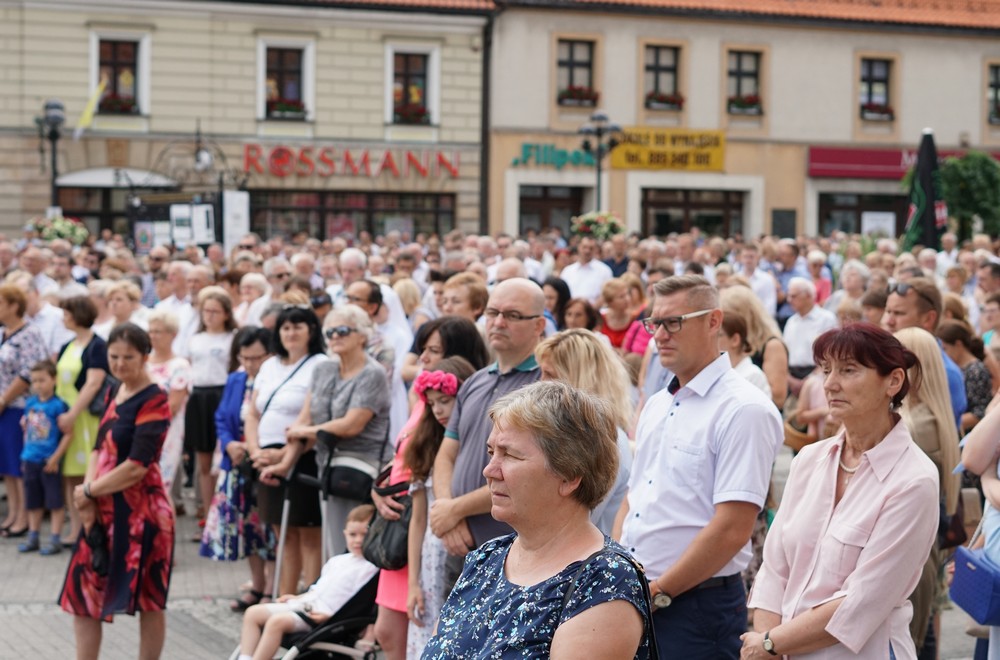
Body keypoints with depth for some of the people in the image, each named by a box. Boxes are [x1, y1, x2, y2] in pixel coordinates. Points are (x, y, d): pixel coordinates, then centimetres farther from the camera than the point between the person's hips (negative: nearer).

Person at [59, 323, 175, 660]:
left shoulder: (154, 401, -14)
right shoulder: (115, 394, 11)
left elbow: (137, 466, -20)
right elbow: (100, 448, 11)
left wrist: (90, 492, -9)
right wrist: (88, 500, -5)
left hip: (140, 511, -9)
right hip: (104, 511, 9)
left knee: (148, 599, 4)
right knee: (83, 591, 10)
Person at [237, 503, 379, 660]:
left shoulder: (370, 568, -6)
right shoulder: (337, 561, 22)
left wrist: (330, 616, -22)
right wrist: (297, 597, 17)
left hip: (322, 616, -9)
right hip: (305, 602, 9)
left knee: (277, 621, -30)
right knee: (253, 613, 0)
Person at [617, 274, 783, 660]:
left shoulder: (743, 409, -13)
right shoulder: (656, 406, 13)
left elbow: (732, 529, -19)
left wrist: (657, 592, -14)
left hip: (697, 609, -7)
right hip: (634, 600, 7)